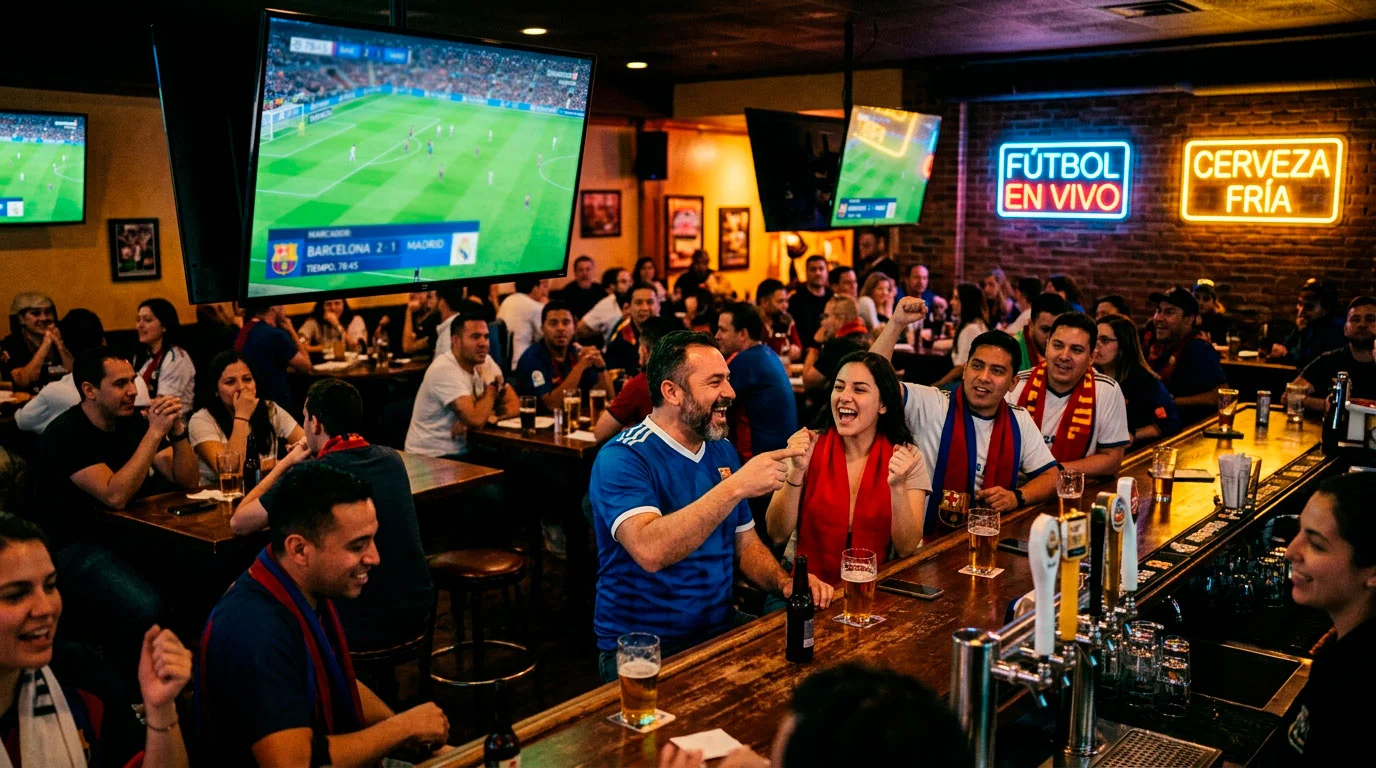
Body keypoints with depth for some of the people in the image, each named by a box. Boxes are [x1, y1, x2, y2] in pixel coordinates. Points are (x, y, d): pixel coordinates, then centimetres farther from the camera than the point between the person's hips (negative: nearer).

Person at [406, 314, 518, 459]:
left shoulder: (485, 362, 3)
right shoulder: (444, 370, -21)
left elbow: (514, 404, 1)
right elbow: (477, 419, -28)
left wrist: (485, 416, -18)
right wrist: (491, 385, -11)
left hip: (463, 451, 7)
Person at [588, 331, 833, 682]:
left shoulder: (722, 452, 10)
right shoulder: (622, 459, -15)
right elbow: (649, 551, -32)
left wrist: (785, 581, -4)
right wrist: (736, 486, -32)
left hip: (722, 627, 7)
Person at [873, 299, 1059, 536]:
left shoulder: (1020, 421, 9)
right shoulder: (931, 405, -4)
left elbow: (1051, 476, 14)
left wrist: (1017, 497, -5)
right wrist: (897, 323, -19)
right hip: (928, 541, -5)